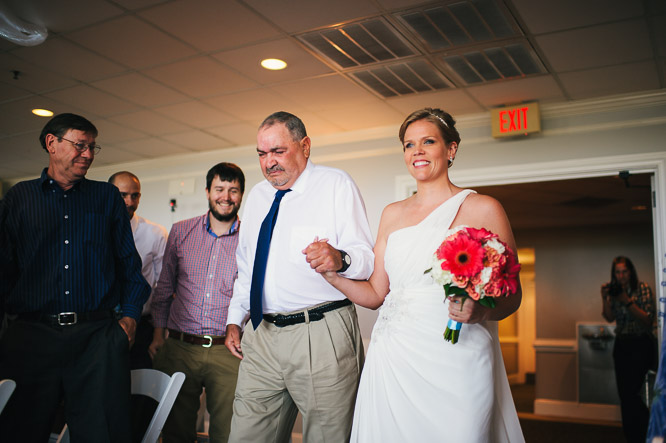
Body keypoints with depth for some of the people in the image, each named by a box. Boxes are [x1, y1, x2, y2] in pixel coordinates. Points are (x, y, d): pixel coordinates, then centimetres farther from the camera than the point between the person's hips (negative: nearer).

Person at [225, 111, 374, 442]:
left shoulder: (336, 184, -2)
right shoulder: (257, 195, 16)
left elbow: (367, 258, -10)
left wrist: (341, 259, -31)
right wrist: (234, 319, 19)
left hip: (323, 337, -5)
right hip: (261, 335, 5)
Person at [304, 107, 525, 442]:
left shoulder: (484, 210, -1)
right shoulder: (392, 214, 12)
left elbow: (510, 295, 1)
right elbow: (376, 294, 12)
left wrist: (480, 311, -19)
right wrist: (331, 273, -2)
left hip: (454, 362, -3)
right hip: (393, 361, 4)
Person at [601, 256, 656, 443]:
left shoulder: (642, 288, -8)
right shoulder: (614, 290, 6)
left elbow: (647, 319, -16)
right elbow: (610, 317, -3)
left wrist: (627, 301, -24)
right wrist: (605, 298, -16)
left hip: (641, 344, -5)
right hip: (621, 345, 5)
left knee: (630, 392, -14)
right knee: (623, 393, 6)